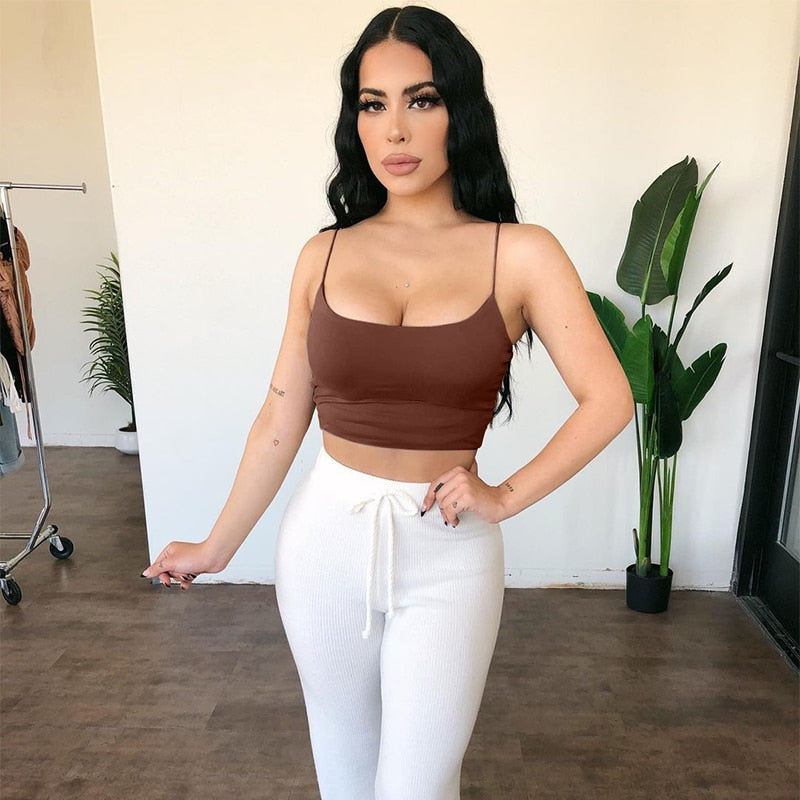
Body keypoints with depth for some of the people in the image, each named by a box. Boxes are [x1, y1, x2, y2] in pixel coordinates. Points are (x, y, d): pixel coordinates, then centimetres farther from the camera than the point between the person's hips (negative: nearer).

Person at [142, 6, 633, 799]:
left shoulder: (521, 254, -7)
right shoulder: (324, 256, -1)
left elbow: (608, 399, -6)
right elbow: (281, 415, 3)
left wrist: (506, 496, -9)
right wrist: (216, 547, 9)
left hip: (447, 556, -2)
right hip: (325, 537, 3)